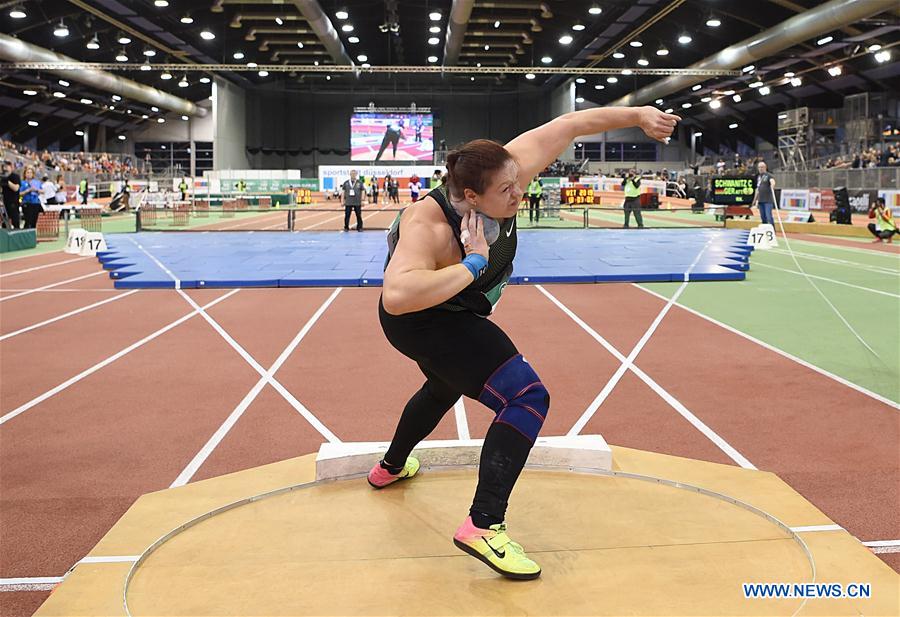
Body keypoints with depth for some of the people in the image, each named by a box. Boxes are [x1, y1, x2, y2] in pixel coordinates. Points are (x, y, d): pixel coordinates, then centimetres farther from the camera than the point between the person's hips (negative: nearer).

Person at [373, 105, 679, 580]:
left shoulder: (506, 174, -21)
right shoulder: (428, 225, -38)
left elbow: (568, 126, -13)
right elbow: (397, 296, -53)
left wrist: (637, 115, -15)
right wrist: (474, 264, -46)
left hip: (450, 318, 9)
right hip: (423, 323, -9)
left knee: (444, 388, 35)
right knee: (527, 398, -22)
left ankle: (390, 467, 61)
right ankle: (484, 526, -20)